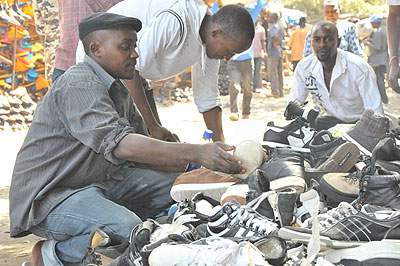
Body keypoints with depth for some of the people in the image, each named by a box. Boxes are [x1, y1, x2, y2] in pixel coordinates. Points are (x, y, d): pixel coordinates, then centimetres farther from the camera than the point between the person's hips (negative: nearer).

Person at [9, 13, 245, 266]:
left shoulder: (119, 90, 12)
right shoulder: (79, 85, -19)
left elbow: (144, 153, 11)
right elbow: (121, 145, -33)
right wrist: (197, 153, -37)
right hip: (50, 196, -10)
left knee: (177, 184, 3)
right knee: (128, 230, -33)